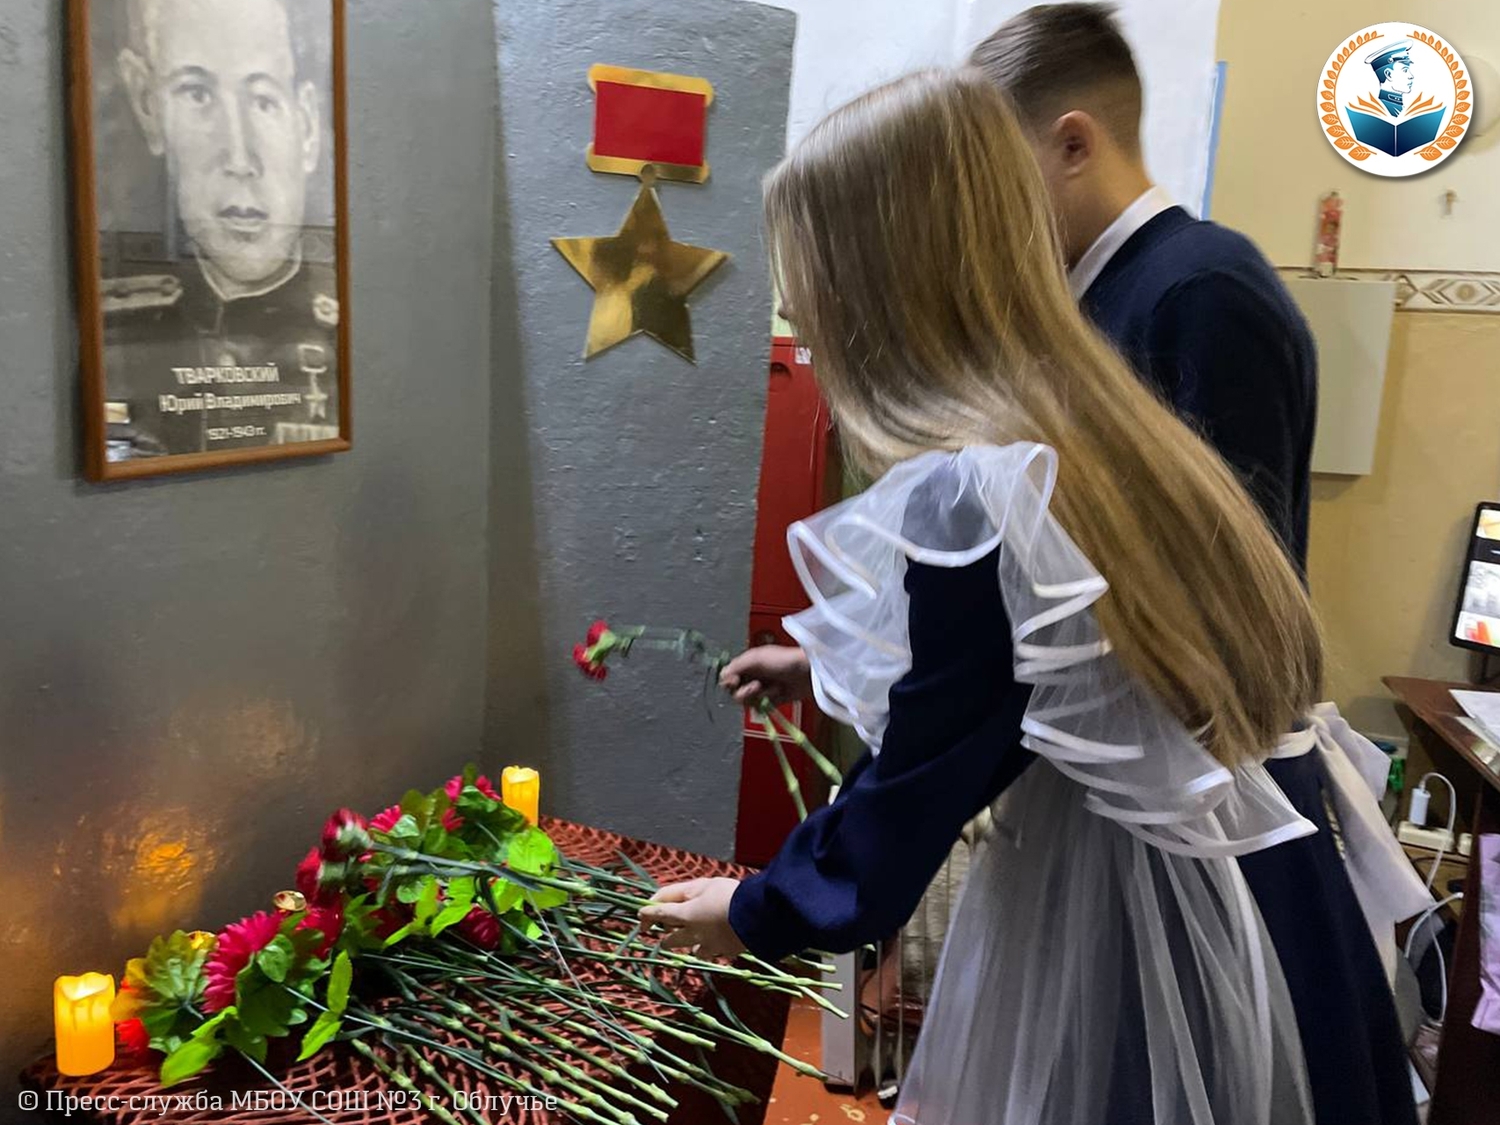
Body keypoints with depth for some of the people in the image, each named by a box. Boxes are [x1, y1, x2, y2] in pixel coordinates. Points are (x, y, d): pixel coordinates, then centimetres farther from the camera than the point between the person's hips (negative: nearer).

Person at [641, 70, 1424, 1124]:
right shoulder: (1093, 419, 1)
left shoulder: (965, 500, -26)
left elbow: (907, 801, -16)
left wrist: (754, 912, 3)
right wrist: (829, 664, 30)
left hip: (1150, 949, -8)